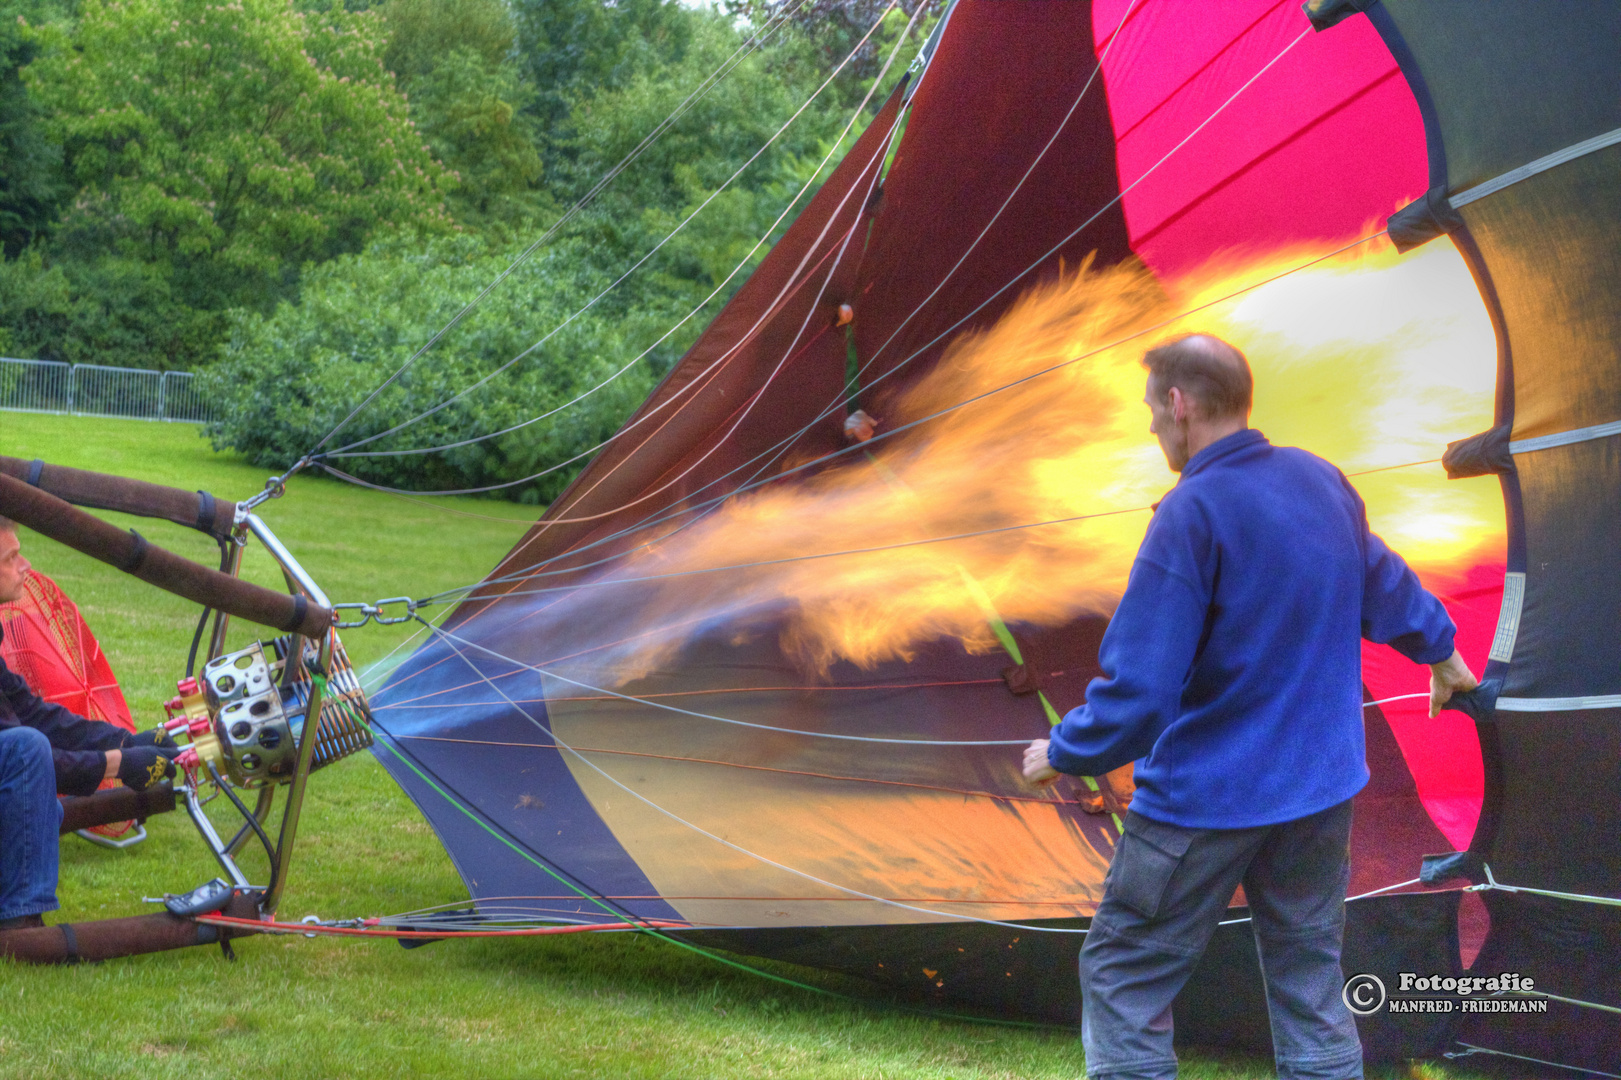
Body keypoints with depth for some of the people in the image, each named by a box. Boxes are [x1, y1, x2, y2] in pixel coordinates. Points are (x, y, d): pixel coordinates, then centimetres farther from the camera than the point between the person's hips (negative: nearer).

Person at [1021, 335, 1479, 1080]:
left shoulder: (1193, 513, -20)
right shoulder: (1323, 482, 2)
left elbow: (1139, 686, -23)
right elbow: (1385, 585, 20)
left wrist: (1063, 754, -7)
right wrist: (1441, 651, 39)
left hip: (1206, 795, -7)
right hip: (1322, 788, 7)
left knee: (1123, 979, 5)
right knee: (1310, 985, 15)